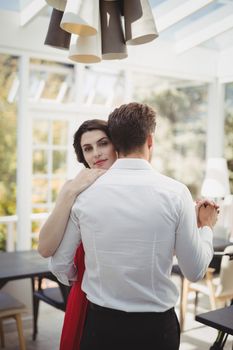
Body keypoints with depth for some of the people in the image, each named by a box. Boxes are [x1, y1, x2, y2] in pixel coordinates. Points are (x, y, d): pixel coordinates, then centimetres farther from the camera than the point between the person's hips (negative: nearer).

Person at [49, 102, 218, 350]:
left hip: (100, 323, 1)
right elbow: (195, 271, -6)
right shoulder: (175, 192, -13)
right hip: (156, 328, 0)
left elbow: (60, 266, -1)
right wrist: (206, 227, 11)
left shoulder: (83, 193, -9)